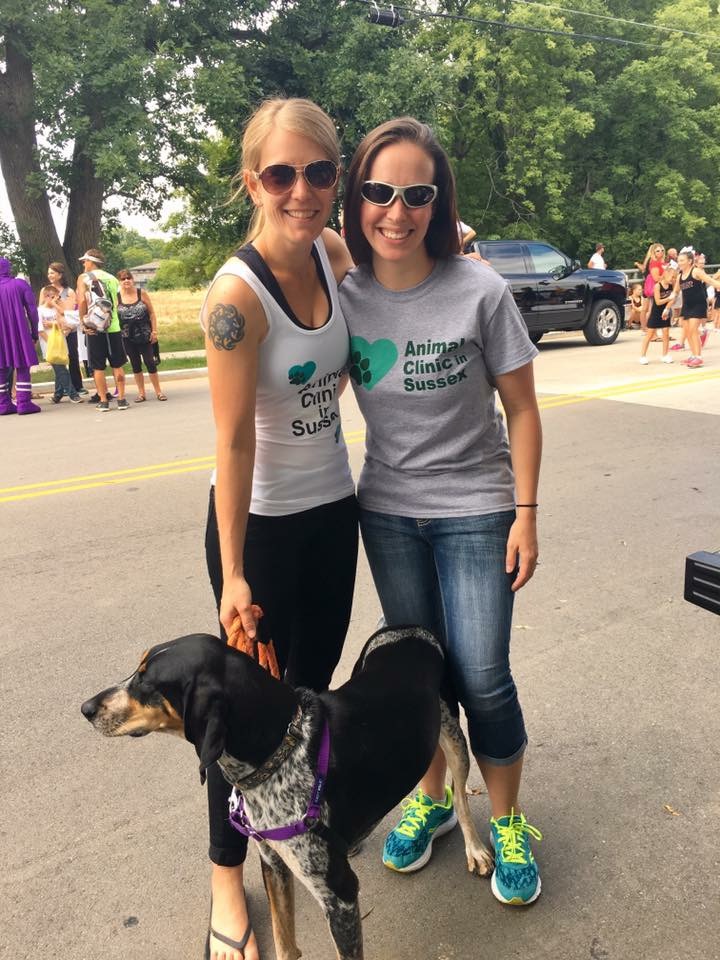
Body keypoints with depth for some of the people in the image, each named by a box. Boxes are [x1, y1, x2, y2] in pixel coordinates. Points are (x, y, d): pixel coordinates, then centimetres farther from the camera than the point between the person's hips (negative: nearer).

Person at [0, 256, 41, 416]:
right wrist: (34, 334, 3)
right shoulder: (21, 284, -3)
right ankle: (24, 403, -5)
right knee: (22, 367, 0)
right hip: (19, 333, -3)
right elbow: (32, 310, -5)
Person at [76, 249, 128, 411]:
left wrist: (83, 323, -6)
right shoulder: (112, 278, 12)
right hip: (113, 326, 3)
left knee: (98, 367, 4)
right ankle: (121, 399, 9)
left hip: (94, 327, -3)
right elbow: (119, 303, 10)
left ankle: (103, 401, 6)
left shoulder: (84, 278, -1)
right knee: (117, 365, 9)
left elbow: (82, 301, -12)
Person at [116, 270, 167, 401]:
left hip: (144, 335, -1)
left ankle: (158, 391, 10)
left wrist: (154, 331, -5)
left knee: (150, 362, 0)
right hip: (128, 337, 1)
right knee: (135, 365, 8)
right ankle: (141, 393, 16)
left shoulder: (142, 294, -2)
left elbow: (151, 313, 0)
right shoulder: (117, 297, -2)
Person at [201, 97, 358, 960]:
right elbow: (233, 440, -21)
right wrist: (232, 572, -18)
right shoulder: (236, 294, -22)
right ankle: (227, 875, 30)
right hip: (260, 521, -6)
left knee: (315, 679, 21)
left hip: (333, 508, 6)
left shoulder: (333, 253, -2)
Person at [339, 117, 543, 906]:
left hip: (474, 509, -3)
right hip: (386, 510, 3)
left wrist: (525, 514, -8)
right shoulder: (343, 297, -6)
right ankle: (432, 799, 39)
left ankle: (507, 824, 27)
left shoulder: (480, 291, -14)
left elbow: (521, 409, -7)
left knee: (481, 677, 0)